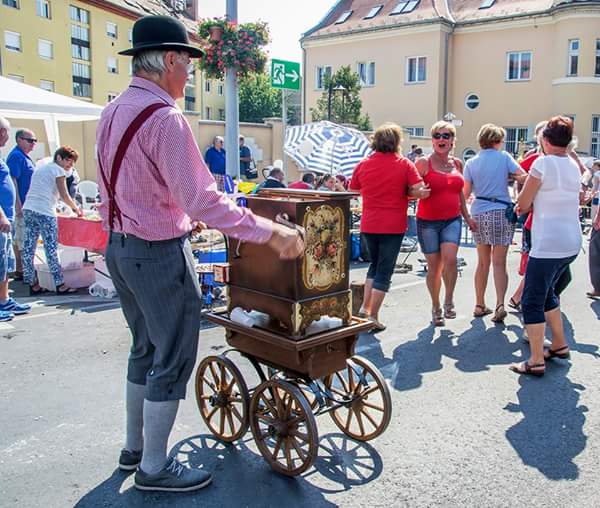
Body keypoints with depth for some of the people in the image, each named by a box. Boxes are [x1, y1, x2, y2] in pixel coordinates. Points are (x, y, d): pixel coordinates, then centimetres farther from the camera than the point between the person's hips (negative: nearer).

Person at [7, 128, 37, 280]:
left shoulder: (24, 156, 15)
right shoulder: (16, 156, -14)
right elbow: (12, 181, -21)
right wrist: (18, 205, -24)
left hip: (28, 205, 10)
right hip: (22, 205, -10)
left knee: (19, 238, 14)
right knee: (21, 239, -5)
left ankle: (20, 268, 21)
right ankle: (20, 270, 1)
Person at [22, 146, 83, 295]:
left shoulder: (40, 169, 24)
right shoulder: (58, 170, 0)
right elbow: (64, 195, -7)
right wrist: (76, 208, 7)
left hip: (28, 209, 8)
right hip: (45, 212, -8)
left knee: (28, 249, 6)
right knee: (51, 249, -5)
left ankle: (33, 285, 12)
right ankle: (60, 285, 0)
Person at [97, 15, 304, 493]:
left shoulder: (113, 112, 9)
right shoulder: (164, 118, -20)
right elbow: (201, 199, -27)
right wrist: (270, 231, -25)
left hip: (121, 247, 10)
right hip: (159, 255, -9)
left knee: (145, 350, 22)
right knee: (172, 361, 5)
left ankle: (134, 447, 37)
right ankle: (154, 468, 19)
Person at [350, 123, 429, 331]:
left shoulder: (363, 164, 1)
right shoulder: (404, 164, -6)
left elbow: (352, 191, 11)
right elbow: (421, 192, -12)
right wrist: (402, 194, 4)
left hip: (369, 225, 4)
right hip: (393, 225, -3)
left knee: (375, 264, 23)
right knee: (384, 270, 4)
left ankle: (365, 307, 17)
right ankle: (373, 316, 5)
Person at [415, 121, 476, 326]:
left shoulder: (457, 163, 10)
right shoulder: (423, 163, -5)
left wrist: (467, 217, 21)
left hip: (452, 220, 3)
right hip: (428, 222, -3)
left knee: (450, 258, -19)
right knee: (434, 266, 3)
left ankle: (449, 300, 2)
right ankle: (436, 307, 22)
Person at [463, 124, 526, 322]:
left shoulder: (471, 163, 5)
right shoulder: (504, 157, -1)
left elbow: (466, 193, 3)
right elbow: (524, 177, -7)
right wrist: (509, 176, 12)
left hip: (479, 213, 3)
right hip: (502, 212, -2)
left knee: (483, 262, 12)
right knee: (499, 262, -1)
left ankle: (480, 305, 16)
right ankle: (500, 304, -14)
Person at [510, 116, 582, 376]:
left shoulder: (543, 162, -12)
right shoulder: (574, 165, 11)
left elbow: (523, 204, -9)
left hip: (548, 244, -8)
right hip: (572, 242, 8)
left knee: (532, 301, -1)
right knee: (546, 292, 24)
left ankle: (536, 361, 0)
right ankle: (559, 345, 32)